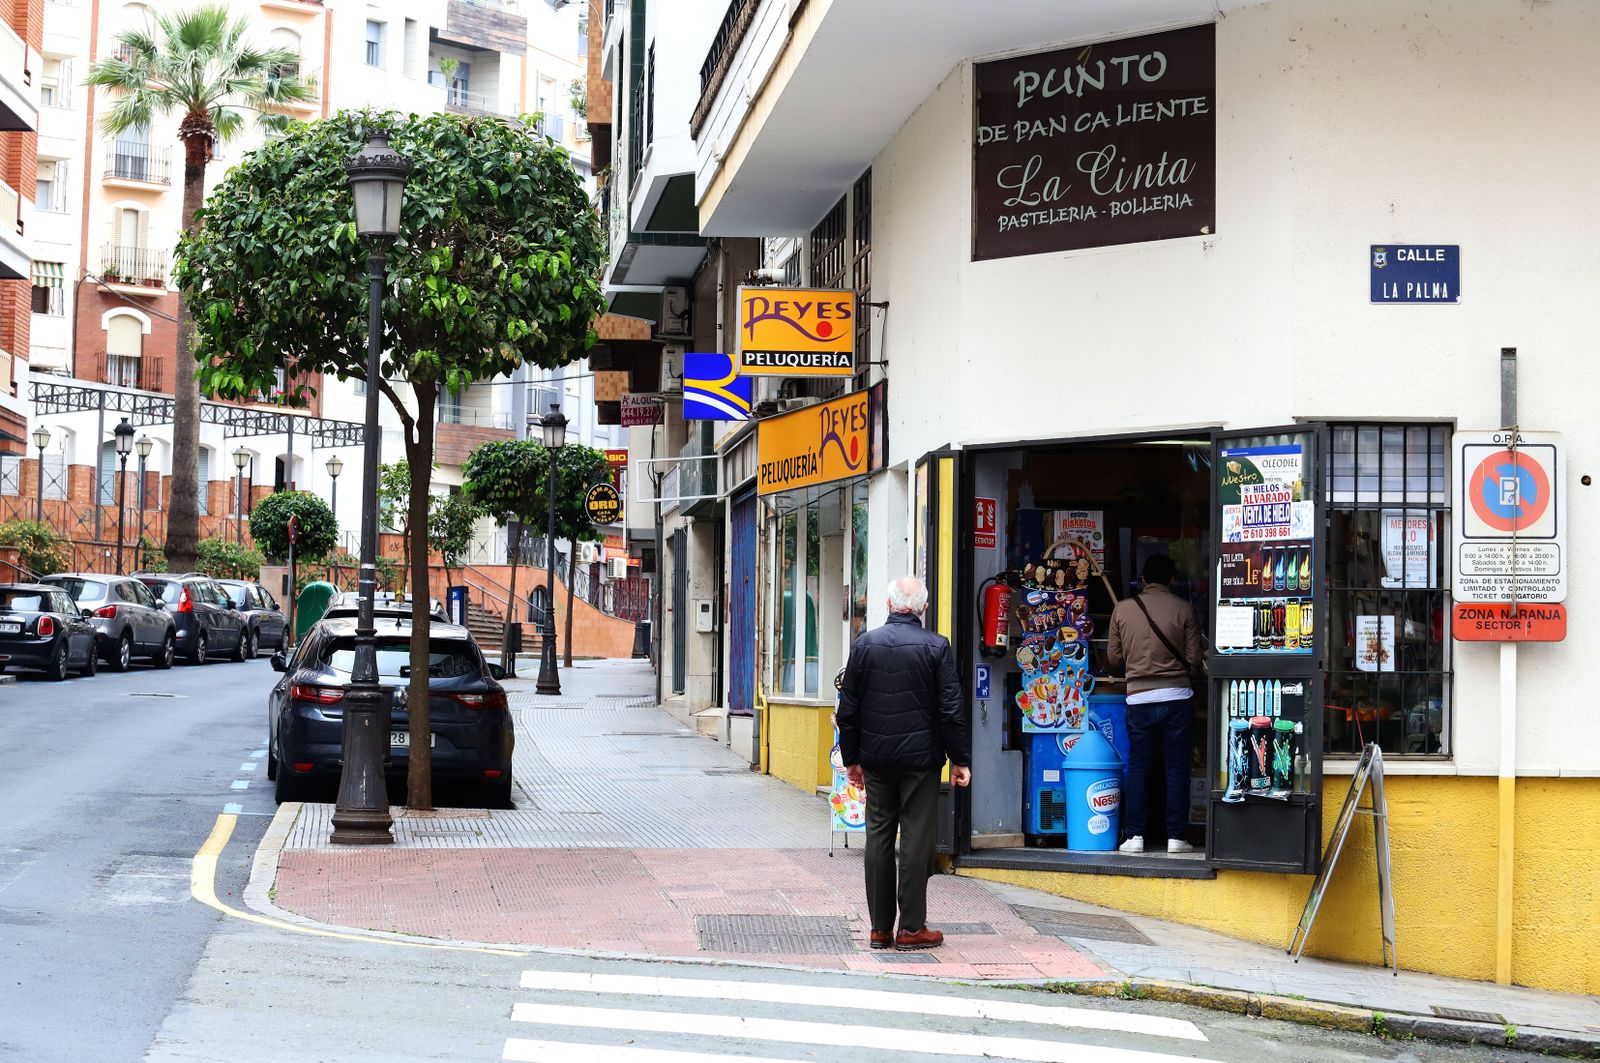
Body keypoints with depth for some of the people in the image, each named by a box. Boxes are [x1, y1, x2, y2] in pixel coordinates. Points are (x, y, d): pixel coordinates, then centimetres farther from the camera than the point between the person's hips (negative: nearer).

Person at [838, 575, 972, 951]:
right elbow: (951, 710, -7)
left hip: (876, 759, 3)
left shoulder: (864, 644, 2)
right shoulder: (936, 646, -7)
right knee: (917, 839, 1)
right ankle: (911, 927, 1)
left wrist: (851, 758, 13)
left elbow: (848, 708, 5)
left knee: (878, 837, 8)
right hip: (920, 758, -3)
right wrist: (960, 759, 1)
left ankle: (880, 927, 12)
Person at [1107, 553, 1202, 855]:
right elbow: (1193, 659, 0)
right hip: (1177, 696, -1)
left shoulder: (1122, 609, 1)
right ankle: (1176, 837, 4)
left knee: (1138, 768, 7)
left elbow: (1114, 656, 8)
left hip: (1139, 698, 1)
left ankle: (1134, 836, 5)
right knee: (1177, 768, 4)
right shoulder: (1183, 609, -2)